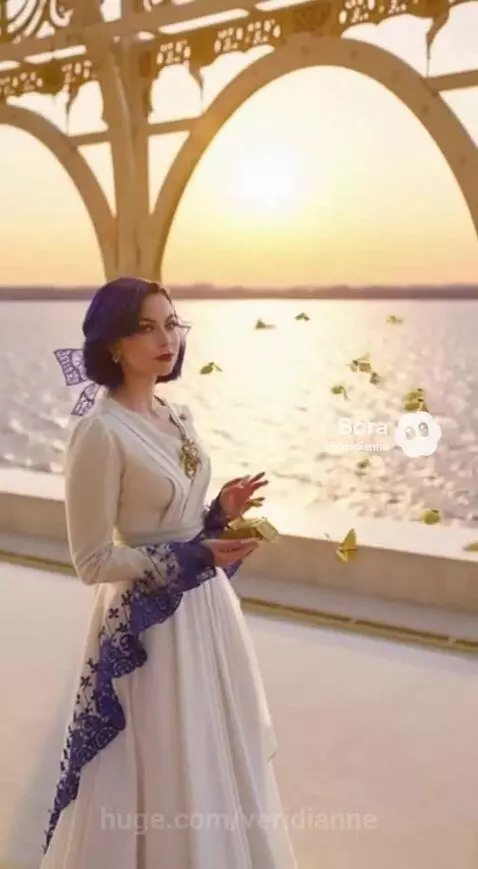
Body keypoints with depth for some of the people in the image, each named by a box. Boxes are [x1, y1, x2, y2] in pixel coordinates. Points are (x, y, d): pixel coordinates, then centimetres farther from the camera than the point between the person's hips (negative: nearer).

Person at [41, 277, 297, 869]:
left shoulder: (176, 415, 3)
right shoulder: (99, 430, -21)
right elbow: (93, 561, -19)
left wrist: (221, 512, -4)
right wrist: (192, 558, -23)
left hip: (206, 605, 8)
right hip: (152, 621, -8)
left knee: (214, 758, 23)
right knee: (167, 770, 9)